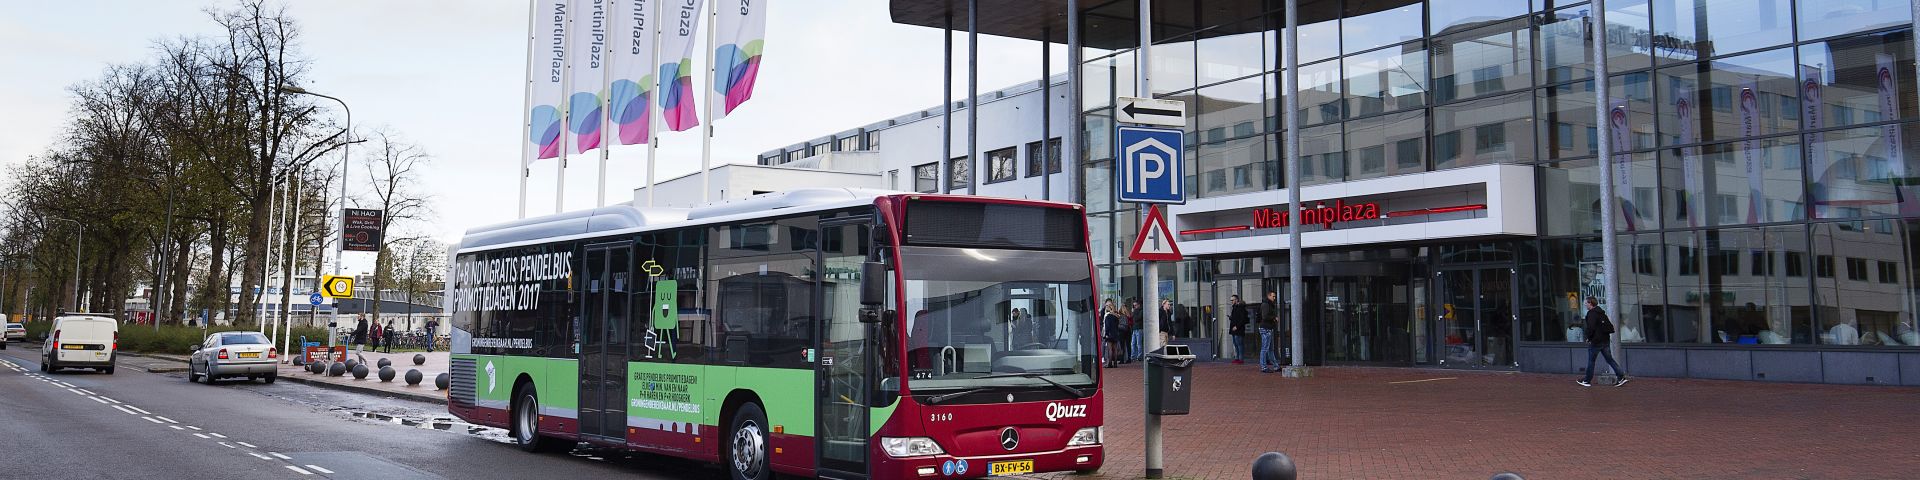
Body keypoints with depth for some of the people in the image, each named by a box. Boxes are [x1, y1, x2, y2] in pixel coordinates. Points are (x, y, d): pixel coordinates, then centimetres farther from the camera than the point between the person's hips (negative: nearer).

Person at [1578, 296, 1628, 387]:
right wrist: (1605, 335, 18)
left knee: (1591, 361, 3)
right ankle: (1621, 377, 1)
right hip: (1605, 341, 8)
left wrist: (1588, 338, -11)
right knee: (1610, 359, 9)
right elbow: (1610, 326, 18)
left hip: (1595, 342, -8)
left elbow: (1591, 327, -24)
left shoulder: (1591, 313, -14)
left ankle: (1587, 381, 11)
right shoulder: (1602, 313, 14)